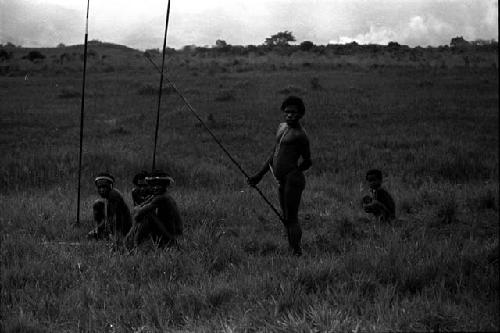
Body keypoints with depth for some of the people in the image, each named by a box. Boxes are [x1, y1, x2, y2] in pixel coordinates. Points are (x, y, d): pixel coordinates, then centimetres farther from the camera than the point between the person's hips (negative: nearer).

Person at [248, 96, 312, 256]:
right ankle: (292, 250, 13)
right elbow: (274, 154, 22)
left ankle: (297, 252, -9)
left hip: (293, 180, -9)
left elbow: (307, 162, -2)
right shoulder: (282, 127, 15)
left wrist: (292, 173, 8)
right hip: (282, 182, 9)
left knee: (292, 219, -10)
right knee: (286, 219, 10)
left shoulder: (300, 135, -10)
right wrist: (259, 176, 21)